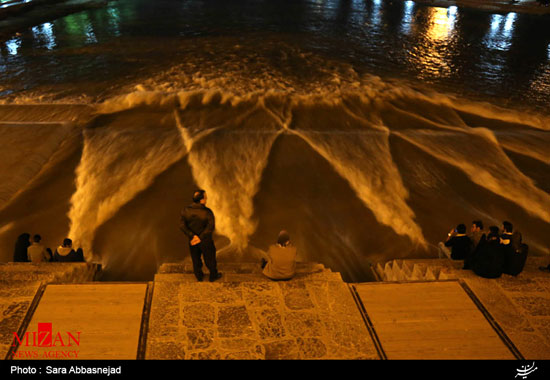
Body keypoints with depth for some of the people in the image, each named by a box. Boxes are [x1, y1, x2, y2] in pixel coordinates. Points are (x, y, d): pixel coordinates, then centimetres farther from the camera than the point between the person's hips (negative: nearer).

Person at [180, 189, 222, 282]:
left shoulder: (186, 211, -17)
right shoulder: (208, 212, -28)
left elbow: (182, 226, -20)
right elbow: (210, 227, -34)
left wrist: (193, 236, -23)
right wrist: (200, 238, -28)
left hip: (192, 239, 3)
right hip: (206, 241, -3)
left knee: (196, 259, 25)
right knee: (210, 258, 21)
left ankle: (199, 276, 45)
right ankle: (213, 276, 42)